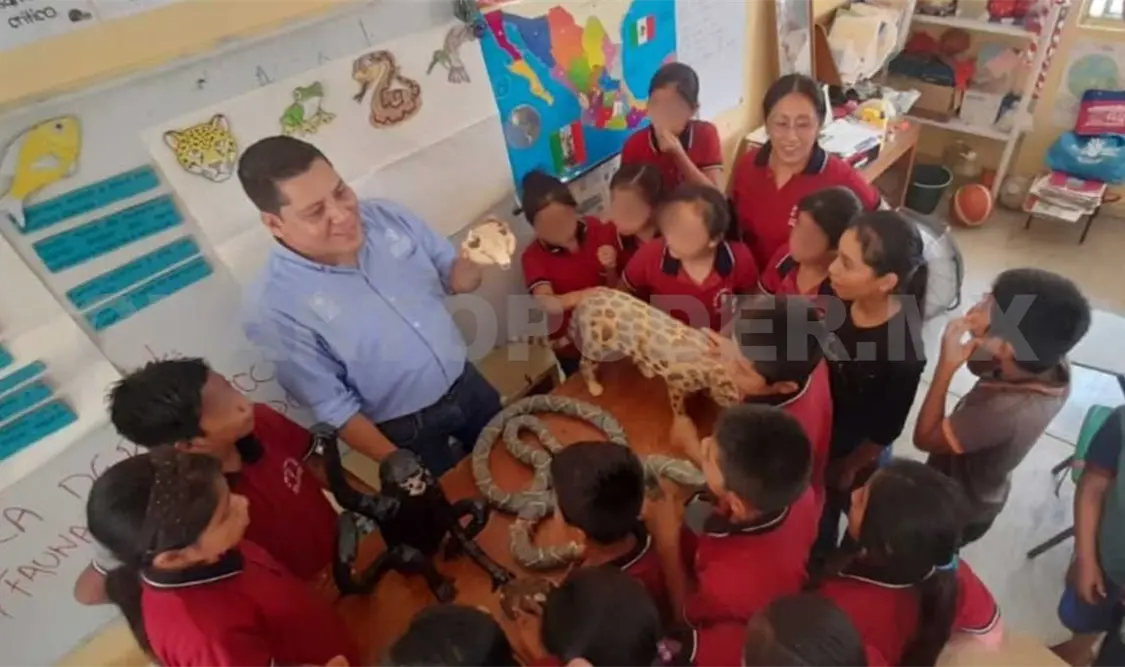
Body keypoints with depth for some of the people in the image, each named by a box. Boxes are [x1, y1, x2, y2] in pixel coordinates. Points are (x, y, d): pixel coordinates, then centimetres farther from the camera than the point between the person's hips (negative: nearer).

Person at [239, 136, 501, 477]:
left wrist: (474, 260, -22)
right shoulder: (274, 305, -25)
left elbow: (455, 279, 1)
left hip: (467, 383, 5)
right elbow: (332, 406, -17)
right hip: (407, 430, -4)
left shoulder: (388, 216, -11)